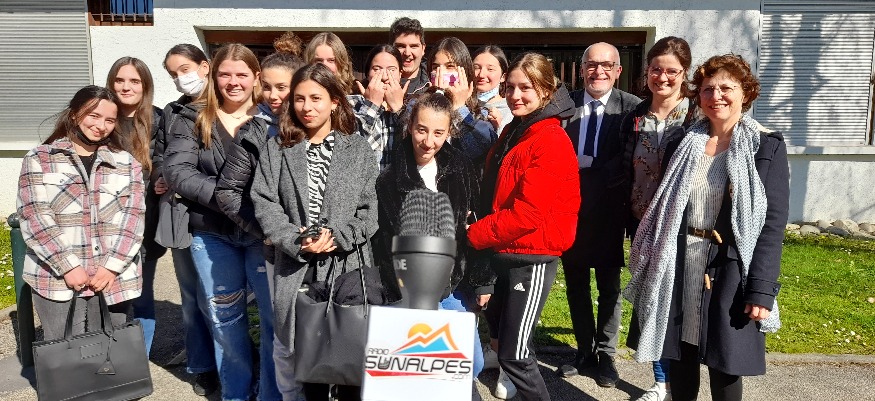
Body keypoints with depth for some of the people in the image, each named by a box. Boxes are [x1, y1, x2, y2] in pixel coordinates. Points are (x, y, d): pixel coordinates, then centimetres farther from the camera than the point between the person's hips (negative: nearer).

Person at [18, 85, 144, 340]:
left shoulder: (127, 164, 11)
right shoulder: (39, 160, 6)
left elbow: (134, 217, 3)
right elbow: (33, 218, -3)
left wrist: (112, 266, -9)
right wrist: (69, 266, -12)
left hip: (114, 280, 2)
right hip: (57, 280, -1)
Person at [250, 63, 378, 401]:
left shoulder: (358, 149, 5)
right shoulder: (276, 149, 8)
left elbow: (372, 208, -1)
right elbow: (264, 204, 0)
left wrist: (336, 237, -15)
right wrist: (297, 242, -13)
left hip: (349, 268, -1)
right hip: (297, 268, 1)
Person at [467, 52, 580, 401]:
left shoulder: (552, 141, -17)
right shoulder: (511, 133, 11)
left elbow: (528, 212, -23)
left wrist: (473, 234, -15)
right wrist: (481, 231, 3)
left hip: (532, 259, -9)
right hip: (501, 254, 9)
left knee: (513, 354, -3)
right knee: (498, 333, 20)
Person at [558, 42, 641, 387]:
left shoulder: (631, 107, -5)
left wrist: (596, 174, -20)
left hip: (608, 208, -2)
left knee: (609, 284, 10)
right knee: (575, 281, 13)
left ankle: (606, 353, 25)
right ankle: (584, 349, 30)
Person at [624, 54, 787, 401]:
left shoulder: (767, 148, -2)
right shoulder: (680, 145, 8)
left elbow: (772, 224, -7)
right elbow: (662, 212, 9)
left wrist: (762, 290, -14)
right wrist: (653, 271, 4)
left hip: (730, 273, -3)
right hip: (678, 269, 3)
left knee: (725, 369, 6)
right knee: (679, 361, 11)